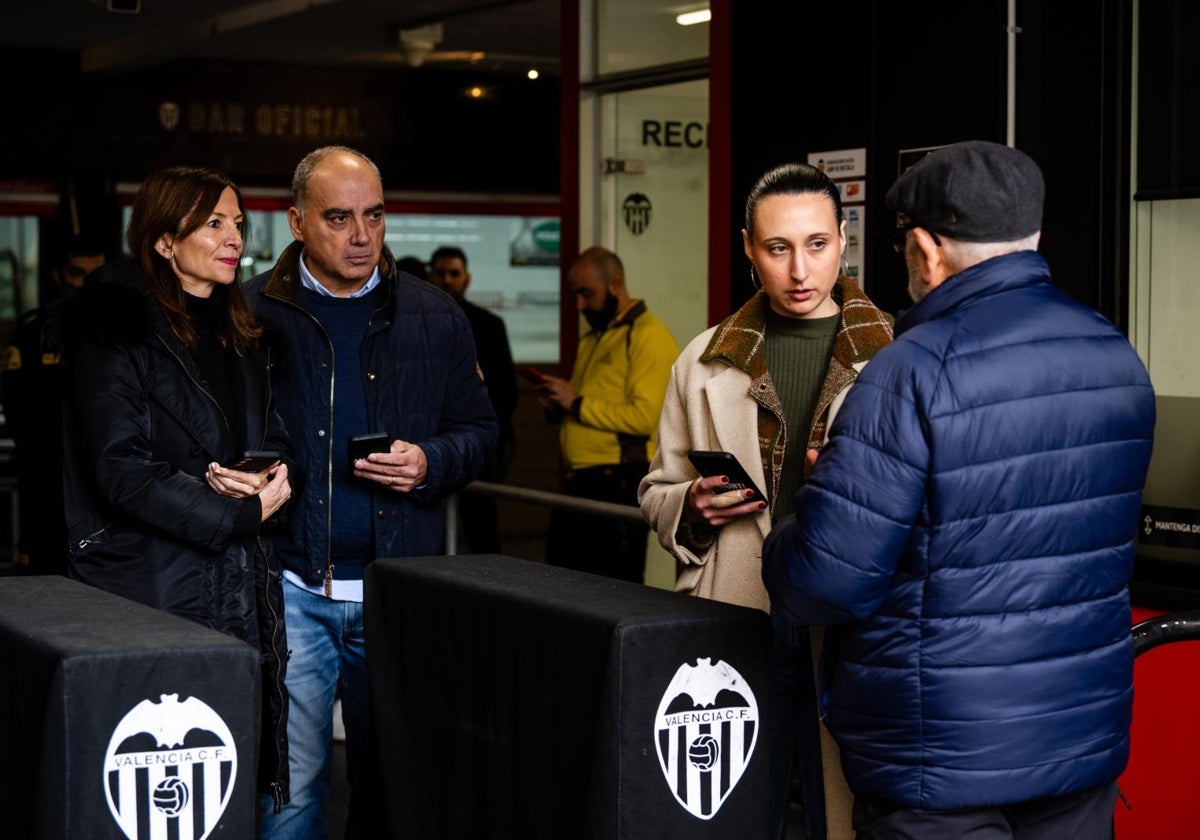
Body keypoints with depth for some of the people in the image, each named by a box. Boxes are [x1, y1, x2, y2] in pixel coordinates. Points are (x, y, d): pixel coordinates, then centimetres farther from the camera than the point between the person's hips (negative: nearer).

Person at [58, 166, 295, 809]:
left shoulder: (239, 334, 17)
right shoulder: (118, 330, -7)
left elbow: (275, 438, 20)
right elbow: (121, 469, -15)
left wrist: (271, 477, -5)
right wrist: (240, 513, -13)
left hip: (240, 585, 7)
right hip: (153, 582, -6)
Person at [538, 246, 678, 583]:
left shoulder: (648, 336, -10)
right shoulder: (591, 339, 19)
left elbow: (645, 416, -20)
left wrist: (577, 404, -14)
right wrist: (558, 409, 7)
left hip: (620, 485, -9)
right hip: (579, 482, 9)